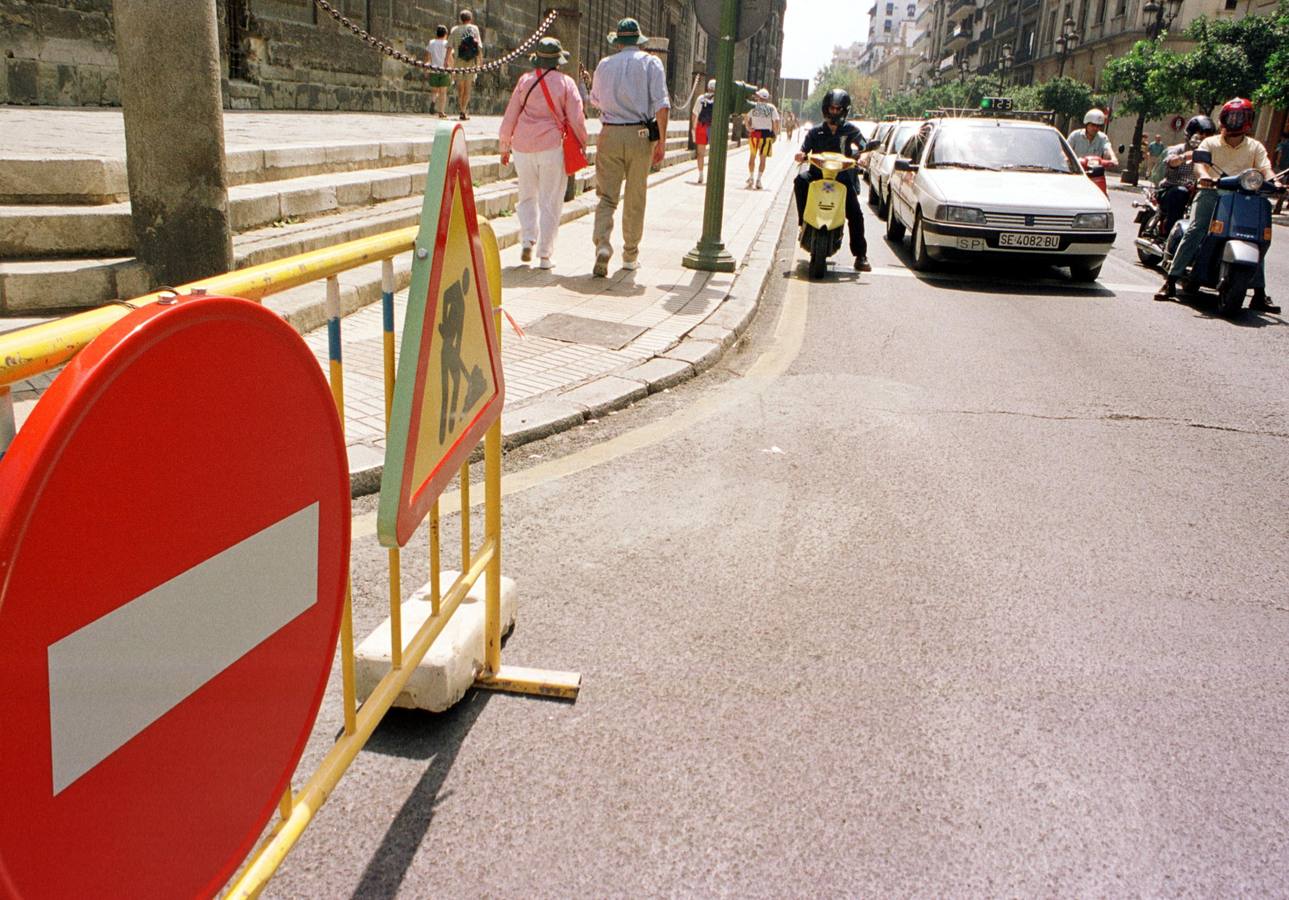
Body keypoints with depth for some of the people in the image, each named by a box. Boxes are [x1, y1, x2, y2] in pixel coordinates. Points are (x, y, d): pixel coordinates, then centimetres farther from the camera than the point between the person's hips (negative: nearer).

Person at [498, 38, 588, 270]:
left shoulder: (525, 80, 5)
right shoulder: (566, 82, -1)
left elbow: (509, 117, 7)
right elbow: (576, 119, -3)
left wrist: (505, 147, 14)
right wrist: (582, 145, 8)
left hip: (523, 147, 2)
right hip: (553, 146, -2)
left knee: (527, 197, 18)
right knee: (550, 201, 3)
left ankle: (528, 240, 1)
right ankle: (544, 255, 1)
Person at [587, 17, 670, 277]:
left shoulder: (605, 64, 9)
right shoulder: (650, 62, 2)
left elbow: (595, 100, 24)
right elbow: (661, 104, -9)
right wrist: (661, 140, -6)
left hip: (609, 135, 1)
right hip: (640, 135, -1)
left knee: (607, 196, 2)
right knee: (635, 199, 10)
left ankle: (602, 244, -21)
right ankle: (630, 256, 19)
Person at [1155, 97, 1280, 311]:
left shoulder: (1255, 147, 14)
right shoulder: (1210, 143, 9)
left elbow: (1265, 168, 0)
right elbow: (1200, 162, -9)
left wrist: (1273, 181, -23)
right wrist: (1203, 176, -33)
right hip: (1212, 192, -2)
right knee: (1195, 229, -23)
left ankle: (1259, 294, -1)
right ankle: (1170, 281, -23)